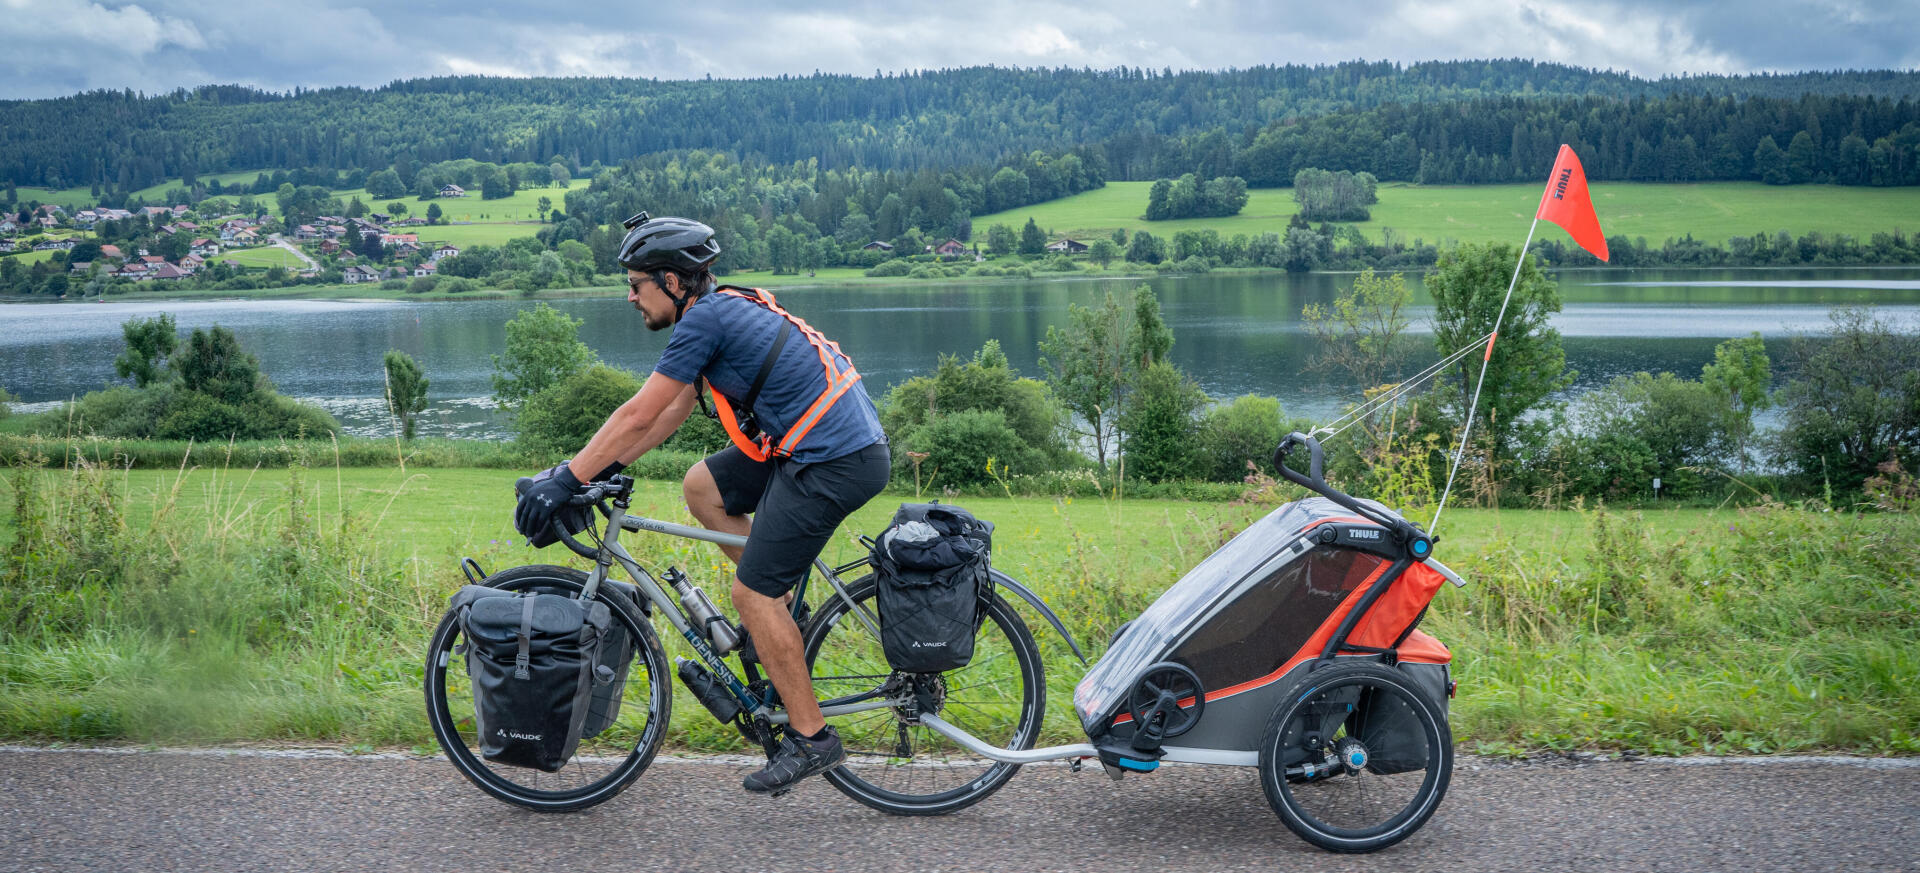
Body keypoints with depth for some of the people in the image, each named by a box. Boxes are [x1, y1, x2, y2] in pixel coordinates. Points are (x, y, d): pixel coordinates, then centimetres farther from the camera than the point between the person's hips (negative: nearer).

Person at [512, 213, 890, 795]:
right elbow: (672, 413, 22)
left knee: (752, 595, -4)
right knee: (701, 486, 16)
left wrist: (567, 480, -8)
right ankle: (780, 604, 18)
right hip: (809, 444, 10)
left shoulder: (706, 318, -13)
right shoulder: (723, 310, 16)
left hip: (835, 462, -10)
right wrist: (604, 466, 20)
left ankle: (811, 738, 6)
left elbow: (638, 415, -13)